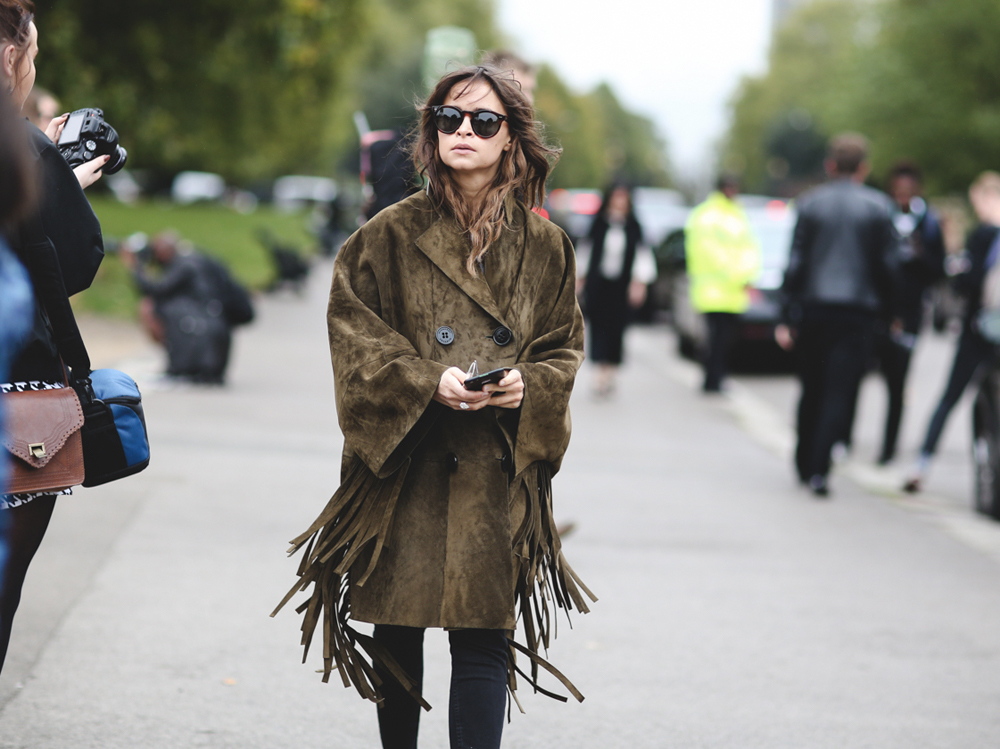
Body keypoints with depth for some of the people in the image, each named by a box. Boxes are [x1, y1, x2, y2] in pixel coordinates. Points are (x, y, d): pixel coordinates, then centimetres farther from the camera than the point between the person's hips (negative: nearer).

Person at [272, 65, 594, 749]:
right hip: (404, 465, 0)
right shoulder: (391, 236, 1)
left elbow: (565, 349, 10)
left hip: (496, 475, 0)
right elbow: (352, 331, -2)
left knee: (483, 637, -7)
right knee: (396, 630, 10)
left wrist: (527, 386, -11)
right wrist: (427, 381, -16)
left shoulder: (544, 248, 5)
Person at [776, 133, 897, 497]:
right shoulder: (878, 206, -2)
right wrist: (888, 310, 9)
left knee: (811, 389, 15)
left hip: (814, 307, 2)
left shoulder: (810, 203, 2)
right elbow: (885, 265, -2)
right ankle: (818, 468, -16)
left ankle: (804, 464, 24)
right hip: (858, 308, -2)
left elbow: (796, 262, 0)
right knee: (840, 392, -5)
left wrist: (788, 317, 3)